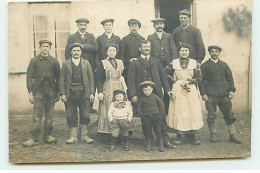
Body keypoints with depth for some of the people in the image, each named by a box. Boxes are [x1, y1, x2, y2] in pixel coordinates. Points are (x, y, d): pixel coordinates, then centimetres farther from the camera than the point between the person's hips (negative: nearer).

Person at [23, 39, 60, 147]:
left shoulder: (54, 61, 8)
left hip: (51, 92, 1)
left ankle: (48, 136, 16)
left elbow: (58, 77, 10)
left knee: (49, 116, 6)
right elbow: (29, 77, 3)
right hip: (38, 91, -1)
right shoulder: (34, 61, 6)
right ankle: (35, 138, 0)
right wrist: (30, 92, -5)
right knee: (37, 116, -4)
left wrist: (58, 93, 7)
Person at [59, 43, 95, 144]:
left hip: (84, 93, 1)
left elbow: (91, 79, 8)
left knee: (85, 116, 3)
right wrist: (62, 94, -5)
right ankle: (73, 137, 12)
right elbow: (62, 80, 5)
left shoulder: (86, 63, 11)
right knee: (71, 116, 2)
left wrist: (92, 93, -1)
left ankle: (84, 136, 13)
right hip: (70, 93, 0)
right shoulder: (66, 64, 8)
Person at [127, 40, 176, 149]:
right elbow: (131, 80, -1)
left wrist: (167, 89, 9)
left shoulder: (156, 61, 19)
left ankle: (165, 140, 8)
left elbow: (162, 76, 20)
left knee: (161, 117, 1)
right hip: (142, 95, -3)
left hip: (156, 94, 3)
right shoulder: (134, 63, 6)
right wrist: (133, 95, -11)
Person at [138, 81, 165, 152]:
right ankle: (148, 145, 19)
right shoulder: (142, 99, 2)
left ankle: (161, 146, 10)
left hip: (156, 117, -1)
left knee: (158, 132, 3)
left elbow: (161, 105, 6)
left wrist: (161, 114, 2)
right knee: (147, 132, 7)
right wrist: (141, 116, -2)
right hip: (146, 118, 1)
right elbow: (139, 108, 8)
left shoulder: (155, 97, 1)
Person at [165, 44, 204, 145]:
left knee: (193, 112, -2)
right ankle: (179, 136, 4)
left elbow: (199, 78, 5)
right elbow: (166, 74, 12)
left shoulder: (194, 63, 7)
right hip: (178, 90, 0)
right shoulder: (173, 63, 6)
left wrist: (189, 82, -8)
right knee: (178, 113, -3)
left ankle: (192, 136, 7)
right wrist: (175, 81, 0)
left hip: (191, 90, 1)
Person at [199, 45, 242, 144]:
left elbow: (230, 78, 15)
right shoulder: (205, 65, 5)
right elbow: (201, 81, 2)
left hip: (224, 94, 3)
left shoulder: (224, 65, 15)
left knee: (229, 115, 3)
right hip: (210, 95, -2)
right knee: (211, 116, 1)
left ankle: (232, 135, 10)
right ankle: (213, 134, 14)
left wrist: (231, 90, 2)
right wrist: (203, 93, -7)